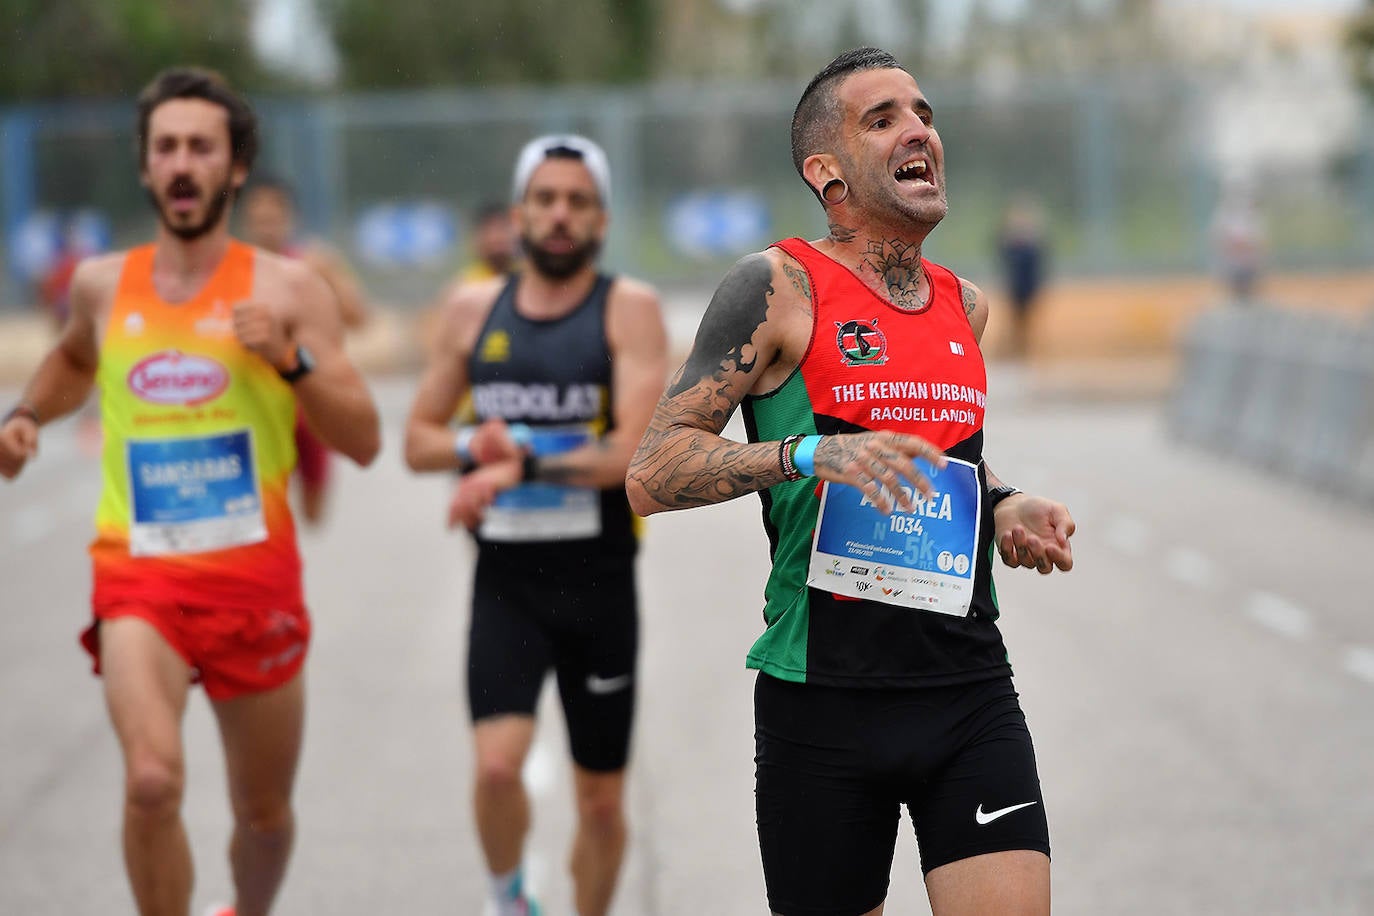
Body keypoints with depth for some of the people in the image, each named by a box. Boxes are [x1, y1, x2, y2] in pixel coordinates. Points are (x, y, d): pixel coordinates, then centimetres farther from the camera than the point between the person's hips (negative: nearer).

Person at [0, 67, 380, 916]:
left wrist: (290, 357, -18)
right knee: (152, 780, -25)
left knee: (264, 812, 14)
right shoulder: (102, 283, 6)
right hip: (139, 574, 0)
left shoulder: (289, 288, -1)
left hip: (255, 580, 0)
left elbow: (364, 441, -5)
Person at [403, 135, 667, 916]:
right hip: (506, 582, 1)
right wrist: (475, 446, -10)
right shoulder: (474, 310, 6)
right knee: (497, 764, -18)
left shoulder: (629, 310, -5)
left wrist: (520, 464, -23)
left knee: (602, 799, 9)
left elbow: (634, 451, -16)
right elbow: (419, 439, 11)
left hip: (599, 585, -1)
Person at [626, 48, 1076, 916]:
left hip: (969, 690, 4)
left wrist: (1003, 505, 12)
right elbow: (650, 474, -10)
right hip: (824, 696, -4)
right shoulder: (780, 287, -5)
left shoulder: (966, 305, 13)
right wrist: (809, 455, -24)